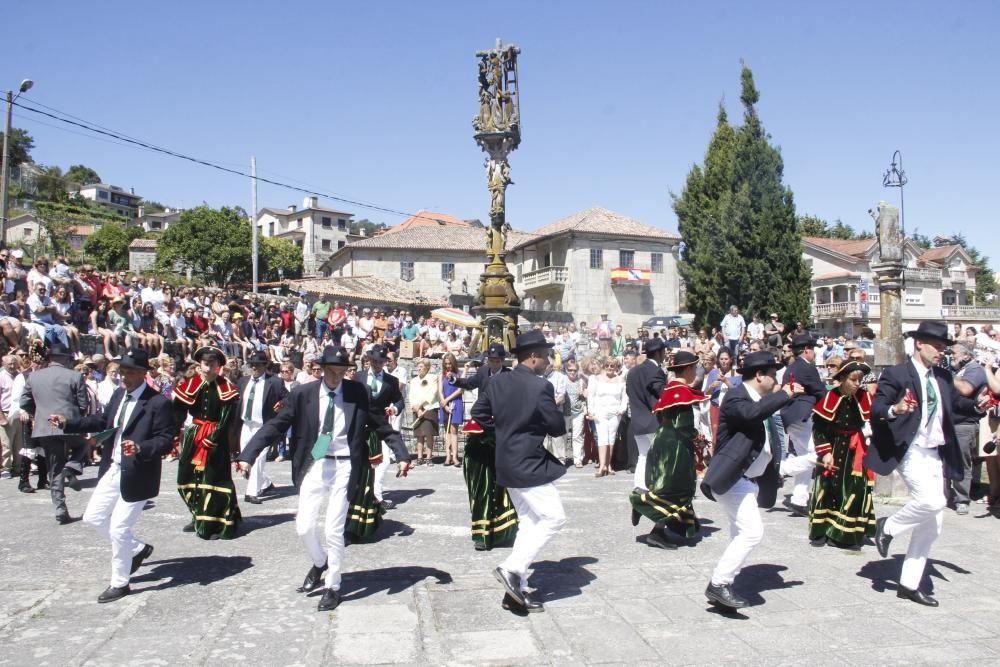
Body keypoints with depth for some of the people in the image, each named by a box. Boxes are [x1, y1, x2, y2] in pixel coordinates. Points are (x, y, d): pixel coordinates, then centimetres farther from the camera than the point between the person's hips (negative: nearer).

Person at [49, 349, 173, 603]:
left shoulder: (158, 403, -19)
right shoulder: (119, 395, 5)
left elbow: (166, 441, -21)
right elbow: (104, 421, 20)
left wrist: (140, 448, -37)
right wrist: (67, 423, 14)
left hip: (136, 477, -8)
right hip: (112, 471, 9)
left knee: (118, 529, -1)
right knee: (93, 517, 17)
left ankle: (119, 584, 19)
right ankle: (138, 548, 35)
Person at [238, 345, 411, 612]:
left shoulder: (358, 392, -4)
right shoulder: (302, 394, -4)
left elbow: (382, 426, 0)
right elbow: (274, 426, -5)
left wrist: (402, 456, -9)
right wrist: (247, 456, -12)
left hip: (344, 467, -1)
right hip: (315, 465, 2)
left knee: (334, 530, -1)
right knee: (304, 526, 2)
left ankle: (333, 587, 19)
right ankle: (320, 563, 35)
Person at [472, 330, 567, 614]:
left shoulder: (496, 382, 4)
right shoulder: (540, 386, -18)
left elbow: (479, 413, 11)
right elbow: (558, 427, -13)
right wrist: (555, 409, 7)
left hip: (509, 462, 9)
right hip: (529, 464, -8)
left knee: (528, 522, 15)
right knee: (554, 517, 0)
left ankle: (517, 588, 15)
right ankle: (512, 568, -6)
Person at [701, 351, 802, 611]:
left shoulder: (759, 400, 15)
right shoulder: (736, 397, -14)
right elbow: (751, 413, -36)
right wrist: (783, 395, -26)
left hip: (750, 480, 11)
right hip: (732, 479, -11)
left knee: (742, 535, 14)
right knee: (752, 531, -19)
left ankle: (723, 587, 23)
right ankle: (718, 584, -11)